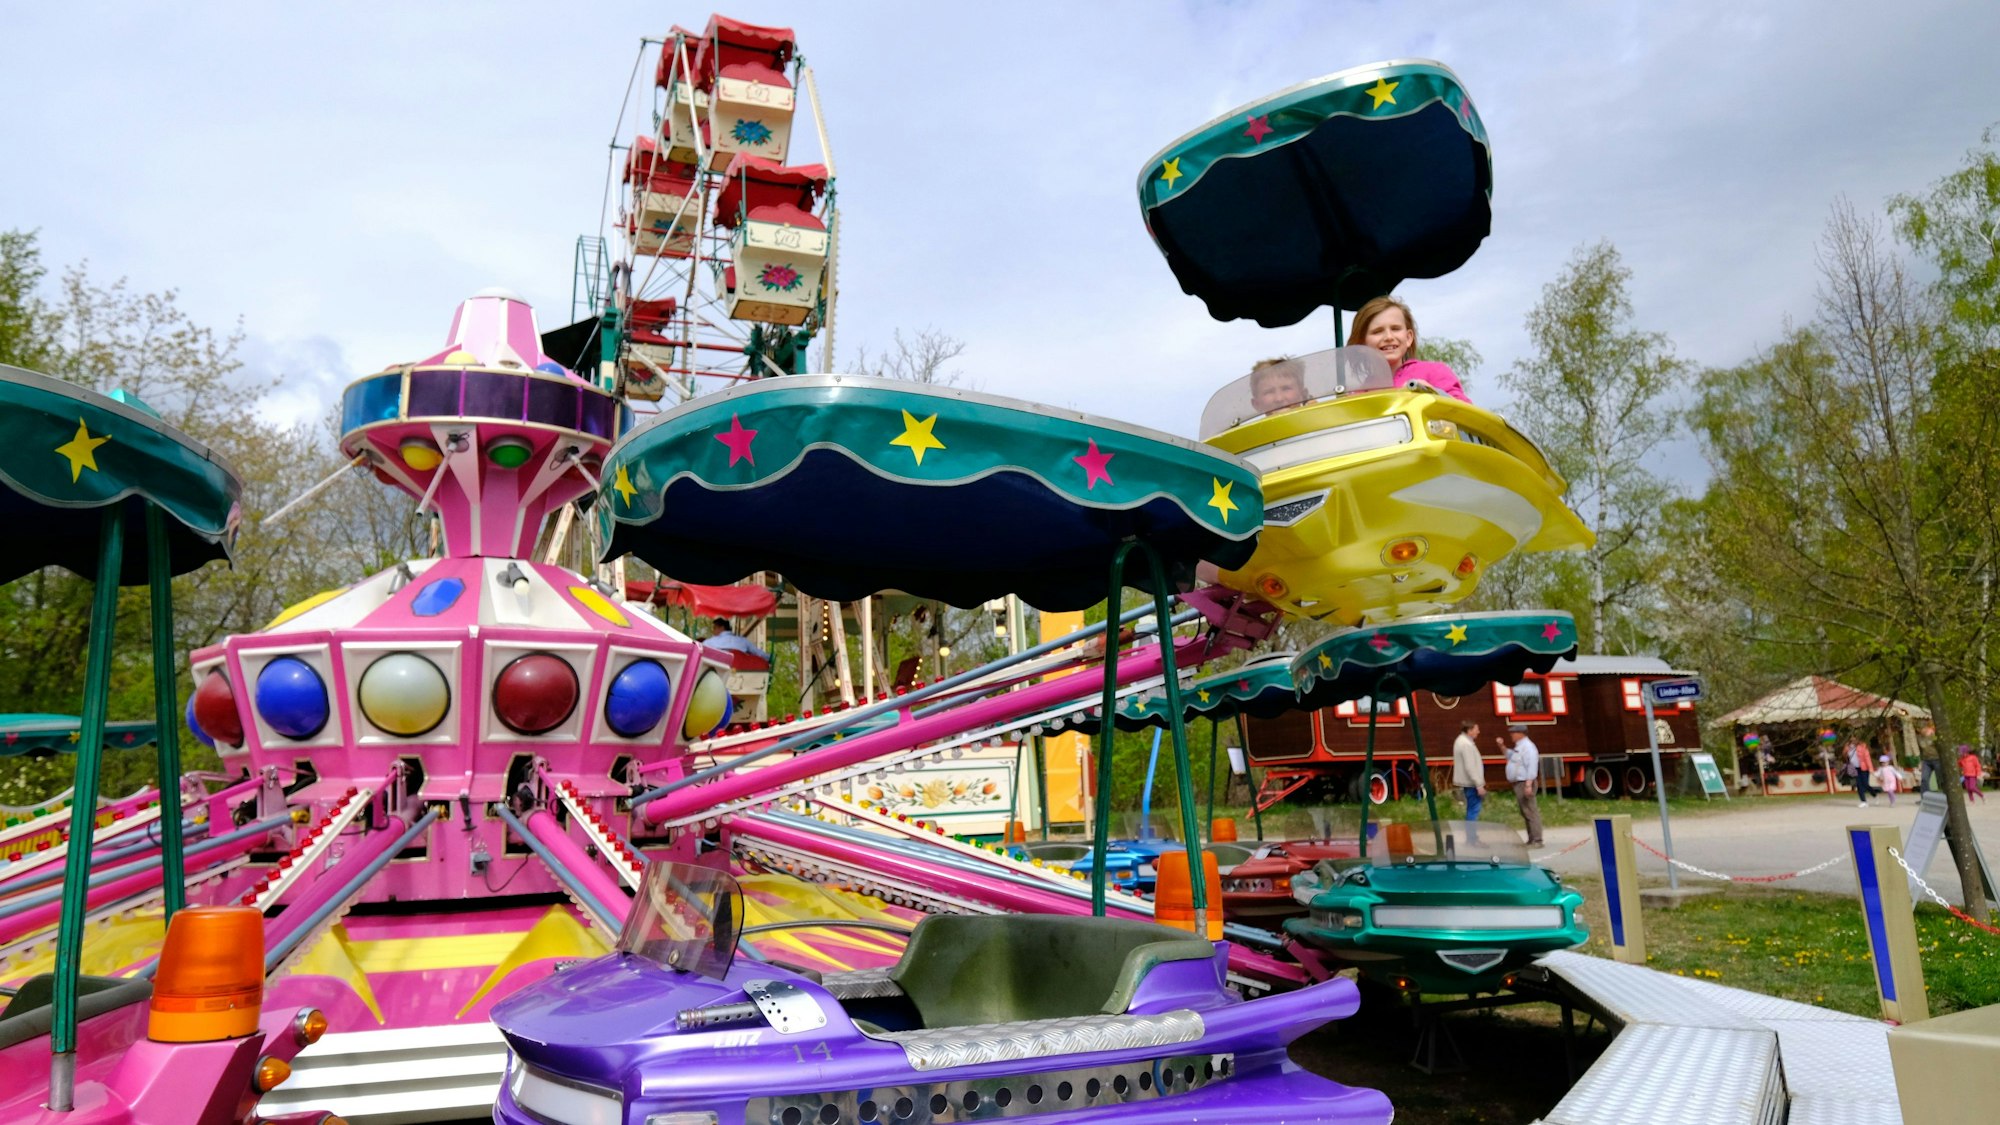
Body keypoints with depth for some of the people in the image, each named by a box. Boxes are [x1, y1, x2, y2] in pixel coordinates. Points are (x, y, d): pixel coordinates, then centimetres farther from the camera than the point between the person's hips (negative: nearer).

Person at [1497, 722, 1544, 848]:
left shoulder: (1528, 747, -16)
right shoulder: (1519, 746, 16)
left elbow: (1532, 767, -23)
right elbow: (1510, 756, 35)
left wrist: (1528, 785, -27)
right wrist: (1502, 746, 20)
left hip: (1525, 783, -11)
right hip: (1518, 784, 11)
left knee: (1530, 812, -10)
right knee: (1525, 813, 13)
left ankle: (1536, 841, -9)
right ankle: (1531, 840, 19)